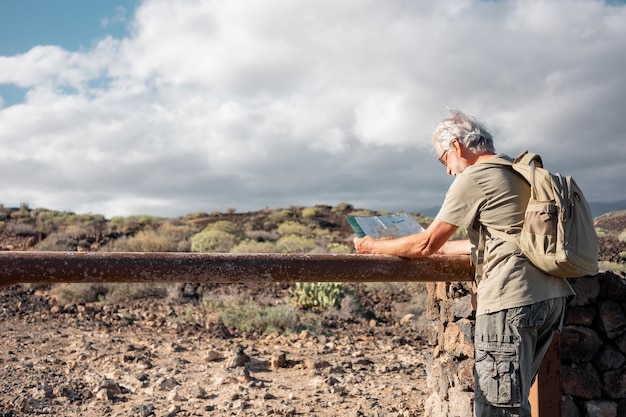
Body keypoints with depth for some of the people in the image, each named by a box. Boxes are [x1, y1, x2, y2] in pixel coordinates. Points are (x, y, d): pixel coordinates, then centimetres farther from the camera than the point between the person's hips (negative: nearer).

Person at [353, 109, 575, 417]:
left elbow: (426, 244, -5)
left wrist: (372, 247, 8)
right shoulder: (520, 173, 20)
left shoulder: (473, 178, -6)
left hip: (511, 300, -9)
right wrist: (439, 247, 30)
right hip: (551, 296, 9)